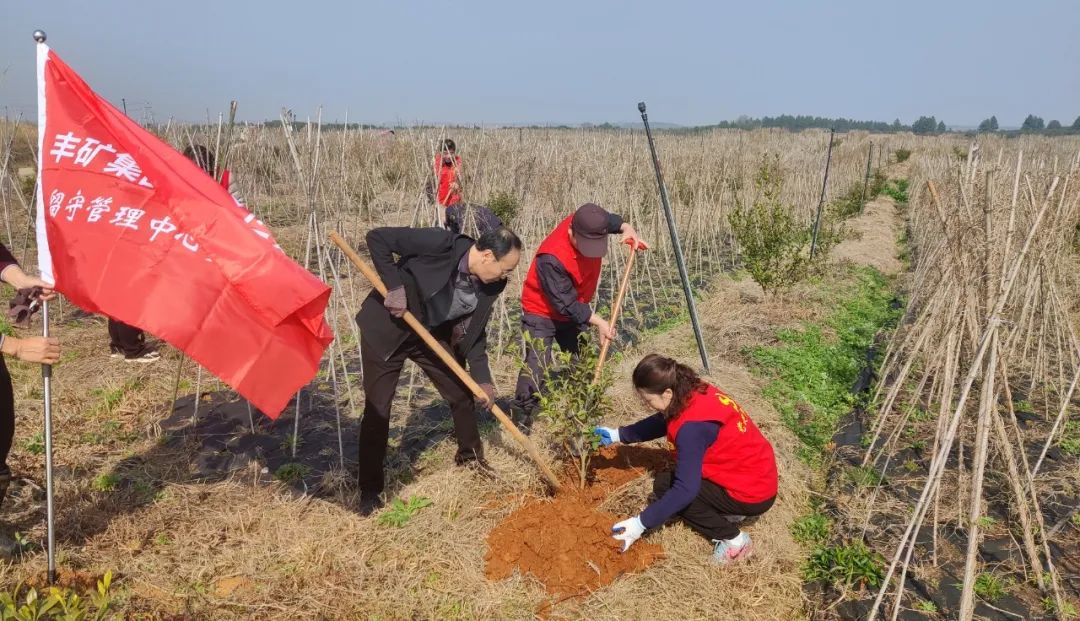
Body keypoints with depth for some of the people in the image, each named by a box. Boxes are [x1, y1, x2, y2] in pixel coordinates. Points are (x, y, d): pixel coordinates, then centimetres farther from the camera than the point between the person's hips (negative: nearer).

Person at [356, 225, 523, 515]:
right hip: (386, 329, -6)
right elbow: (377, 238, -27)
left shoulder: (491, 284, -11)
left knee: (463, 394, 12)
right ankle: (370, 489, 12)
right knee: (377, 408, -4)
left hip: (433, 334, 6)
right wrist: (394, 286, -31)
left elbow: (475, 333, -2)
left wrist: (483, 379, -9)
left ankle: (470, 454, 39)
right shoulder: (441, 244, -30)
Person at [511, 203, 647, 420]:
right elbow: (565, 304, -30)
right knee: (538, 365, -17)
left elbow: (609, 220, 9)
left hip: (575, 310, 7)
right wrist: (598, 322, -25)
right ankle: (521, 416, -3)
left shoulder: (587, 225, -17)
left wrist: (626, 228, -11)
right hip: (542, 312, -7)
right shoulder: (551, 259, -37)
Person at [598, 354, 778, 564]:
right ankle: (729, 510, 12)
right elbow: (661, 422, 12)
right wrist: (618, 434, 10)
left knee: (665, 485, -5)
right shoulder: (693, 391, -6)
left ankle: (732, 538, -1)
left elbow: (685, 490, -28)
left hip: (752, 494, -9)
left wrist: (640, 523, -24)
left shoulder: (691, 427, -30)